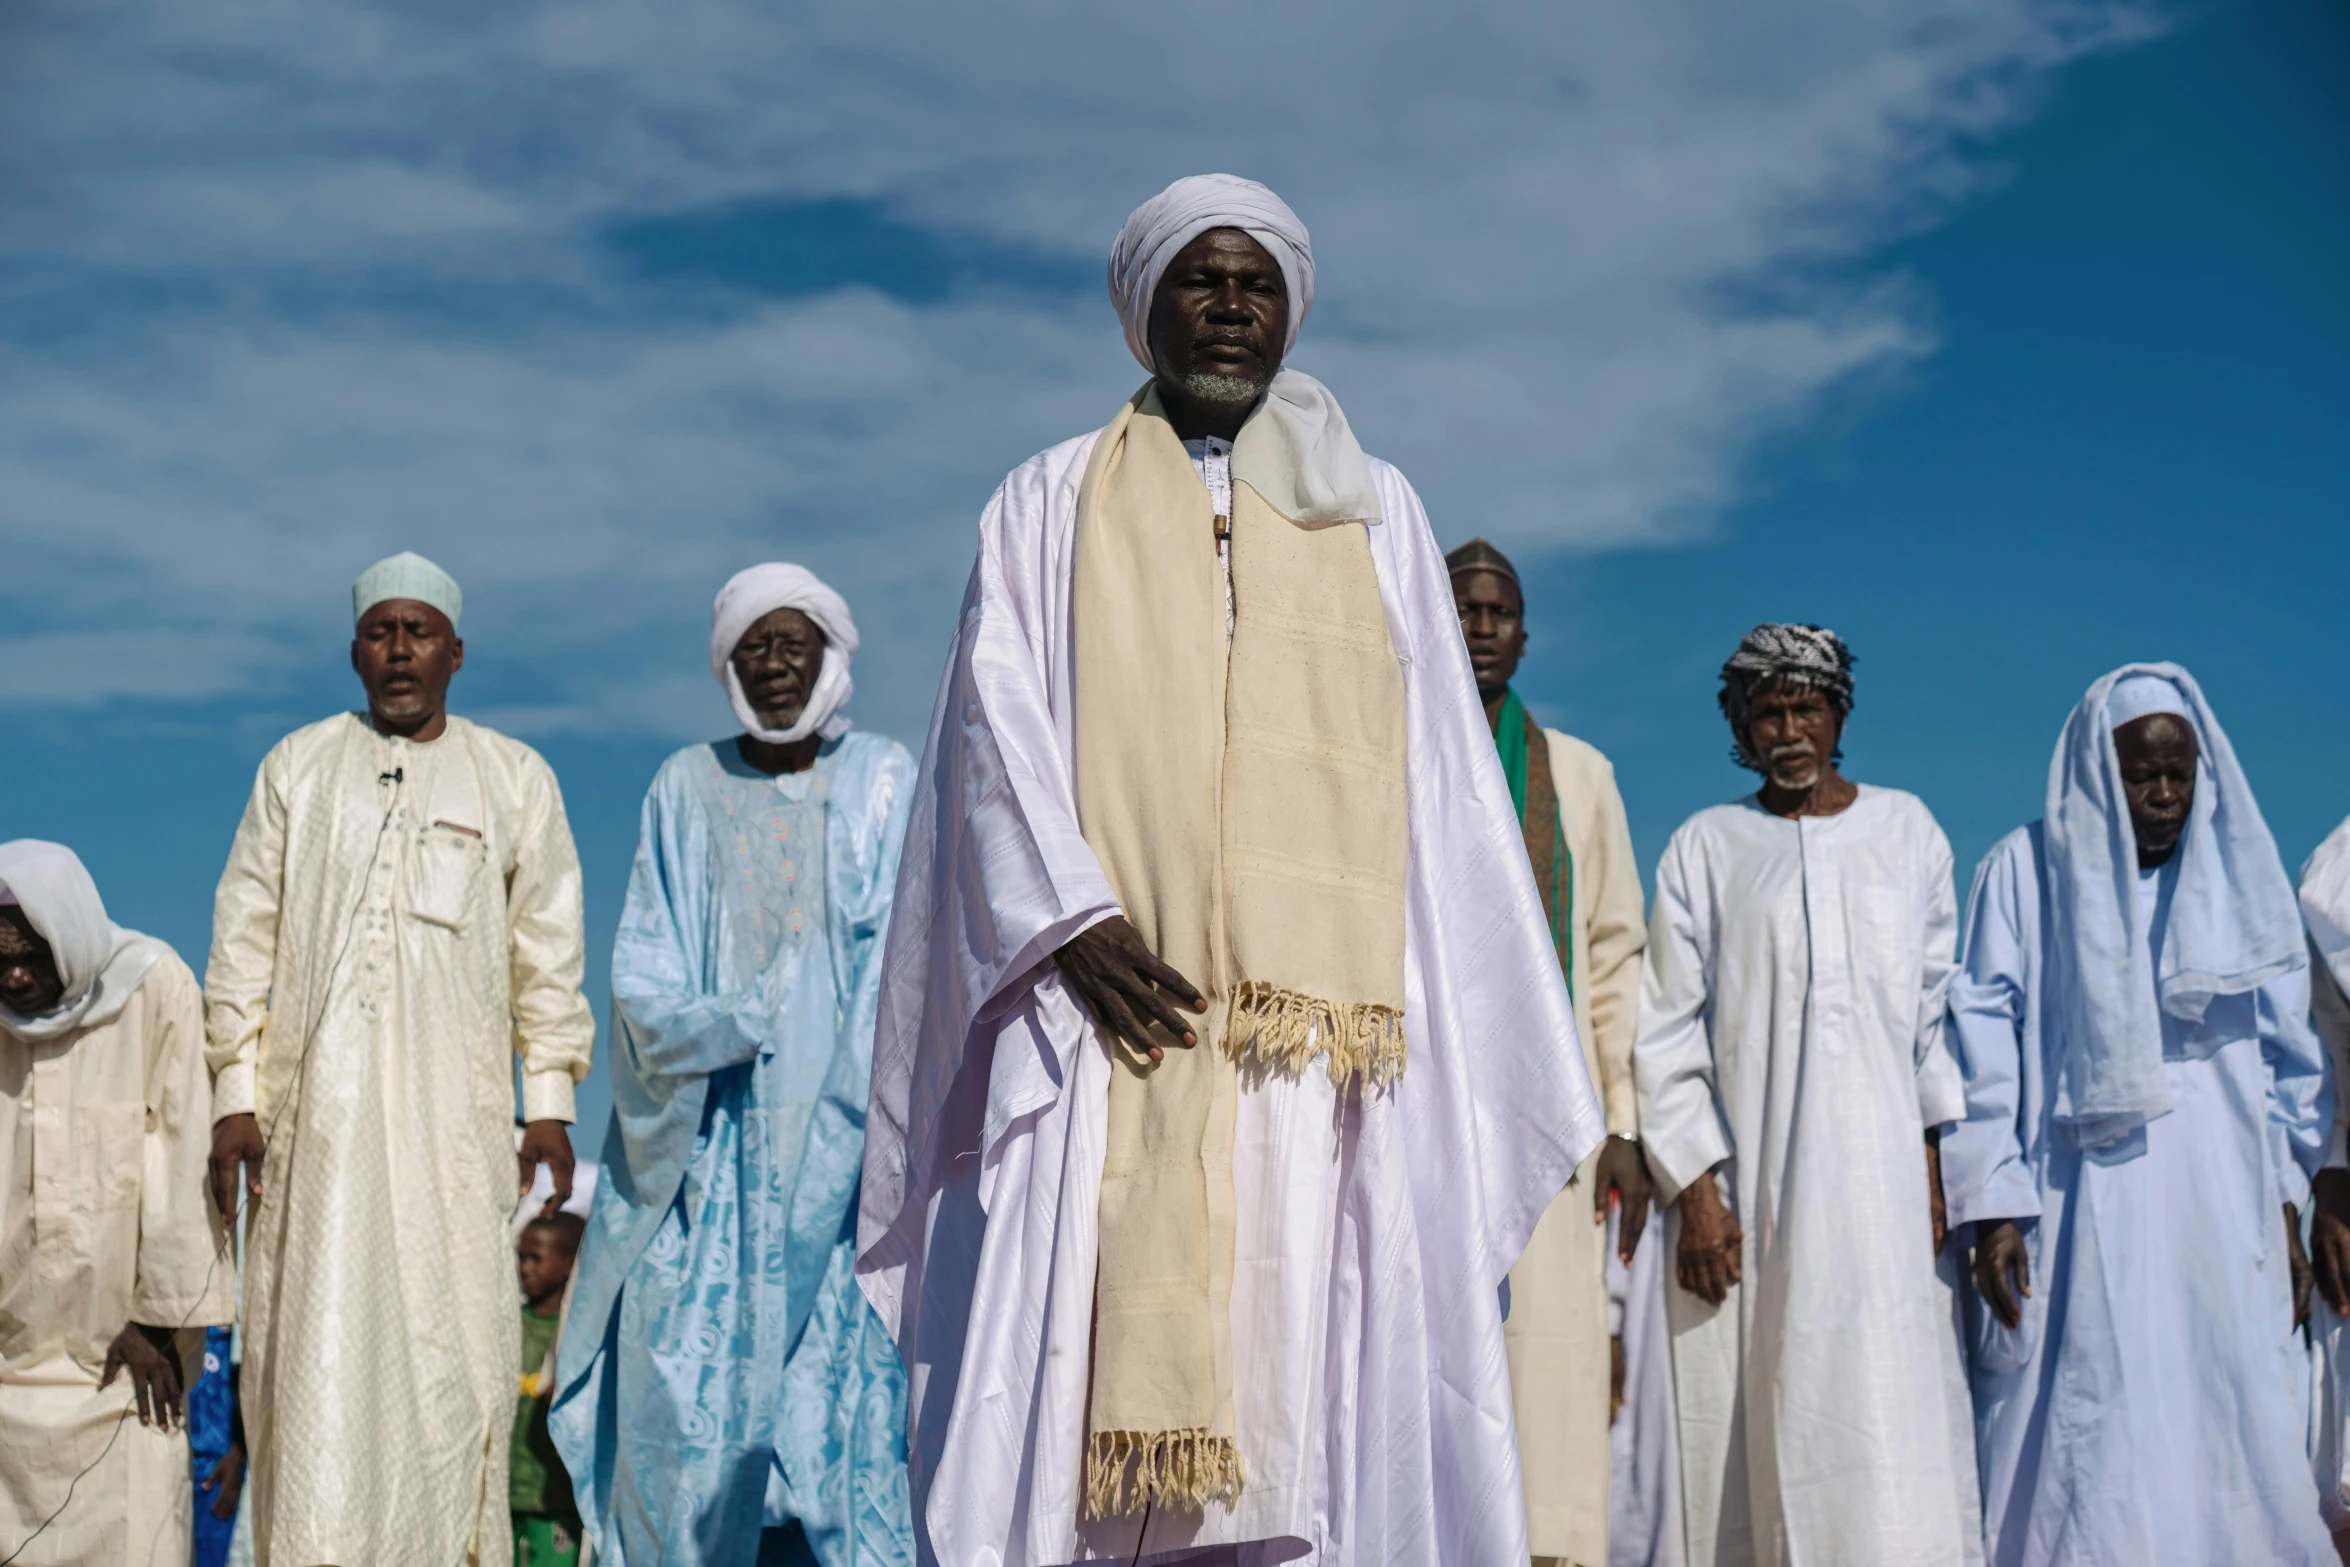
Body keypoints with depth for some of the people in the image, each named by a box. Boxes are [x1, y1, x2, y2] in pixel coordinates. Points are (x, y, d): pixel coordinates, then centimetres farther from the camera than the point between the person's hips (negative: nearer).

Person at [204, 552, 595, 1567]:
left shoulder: (515, 778, 12)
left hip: (453, 1106, 0)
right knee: (317, 1333, -5)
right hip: (318, 1103, 1)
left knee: (452, 1328, -4)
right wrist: (235, 1094, 2)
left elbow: (548, 948, 9)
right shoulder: (297, 767, 14)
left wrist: (551, 1099, 2)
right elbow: (244, 938, 10)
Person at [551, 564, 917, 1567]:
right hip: (710, 1132, 1)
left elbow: (896, 958, -3)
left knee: (841, 1366, -8)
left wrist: (849, 1124, -15)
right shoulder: (687, 788, 11)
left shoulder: (882, 781, 7)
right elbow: (643, 966, 7)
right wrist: (712, 1030, -14)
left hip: (837, 1127, -1)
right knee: (684, 1363, -6)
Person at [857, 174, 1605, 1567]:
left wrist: (1477, 1024, 3)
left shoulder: (1375, 512, 20)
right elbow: (996, 724, 4)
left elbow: (1441, 768, 13)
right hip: (1113, 1007, -1)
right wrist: (1073, 919, -13)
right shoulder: (1054, 502, 16)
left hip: (1327, 1019, 1)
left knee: (1322, 1364, -6)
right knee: (1077, 1368, -9)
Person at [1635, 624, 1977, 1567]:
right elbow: (1669, 1030, 5)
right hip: (1746, 1184, 0)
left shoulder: (1906, 832, 14)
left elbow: (1942, 1005, 11)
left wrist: (1942, 1160, 0)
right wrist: (1695, 1188, -5)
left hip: (1882, 1172, 1)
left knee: (1890, 1406, -8)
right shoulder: (1704, 848, 10)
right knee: (1757, 1418, -5)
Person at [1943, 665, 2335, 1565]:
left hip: (2225, 1204, 3)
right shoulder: (2027, 870, 1)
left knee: (2235, 1449, 1)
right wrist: (1993, 1206, -8)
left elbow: (2287, 1052, 14)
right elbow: (1985, 1044, -2)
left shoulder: (2239, 872, 11)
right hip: (2085, 1208, -3)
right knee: (2089, 1459, -4)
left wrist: (2285, 1201, 9)